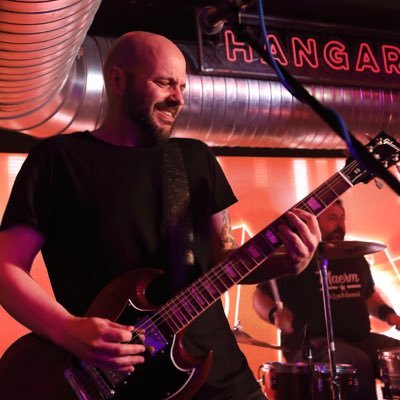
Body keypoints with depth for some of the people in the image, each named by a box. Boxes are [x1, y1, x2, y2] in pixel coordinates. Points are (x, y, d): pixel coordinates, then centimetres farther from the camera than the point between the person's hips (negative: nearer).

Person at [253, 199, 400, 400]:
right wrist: (275, 314, -24)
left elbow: (369, 293, 32)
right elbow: (260, 295, -2)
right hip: (310, 343, -7)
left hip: (360, 339, 7)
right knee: (358, 364, -35)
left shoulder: (355, 257, 18)